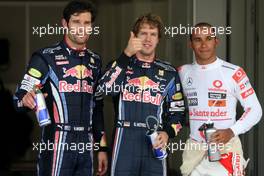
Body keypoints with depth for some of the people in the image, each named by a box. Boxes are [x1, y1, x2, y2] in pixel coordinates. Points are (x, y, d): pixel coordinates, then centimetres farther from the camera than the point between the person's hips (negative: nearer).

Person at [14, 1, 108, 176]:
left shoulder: (94, 61, 14)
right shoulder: (46, 57, -3)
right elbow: (20, 96, -9)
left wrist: (102, 147, 16)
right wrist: (25, 99, -33)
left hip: (86, 142, 5)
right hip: (57, 142, -5)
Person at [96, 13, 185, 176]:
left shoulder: (169, 73, 12)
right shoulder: (121, 65, 7)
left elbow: (177, 111, 13)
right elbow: (103, 89, -13)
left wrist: (168, 132, -7)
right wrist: (126, 55, -17)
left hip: (155, 145, 1)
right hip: (124, 144, -1)